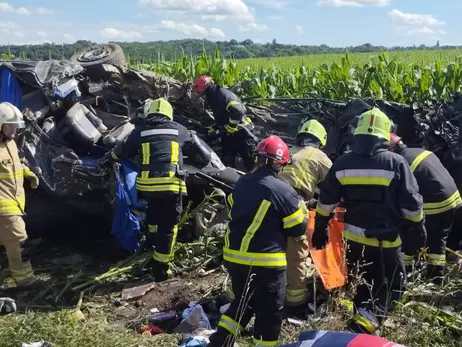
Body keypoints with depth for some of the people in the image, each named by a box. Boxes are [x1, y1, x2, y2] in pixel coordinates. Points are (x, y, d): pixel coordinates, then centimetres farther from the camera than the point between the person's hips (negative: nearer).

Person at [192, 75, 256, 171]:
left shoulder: (223, 94, -16)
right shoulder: (213, 99, 16)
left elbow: (238, 111, -30)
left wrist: (229, 128, -22)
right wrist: (213, 129, 13)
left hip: (241, 132, -10)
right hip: (227, 135, 10)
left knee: (251, 162, -5)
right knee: (227, 163, 8)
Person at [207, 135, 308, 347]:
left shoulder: (240, 184, 4)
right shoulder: (283, 191, -14)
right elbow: (298, 229, -6)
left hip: (234, 257, 6)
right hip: (266, 262, -6)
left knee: (243, 303, 26)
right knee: (269, 312, 10)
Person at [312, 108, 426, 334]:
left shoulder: (341, 164, -2)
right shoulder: (396, 163, -12)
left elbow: (326, 201, 4)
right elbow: (411, 204, -8)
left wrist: (320, 230, 15)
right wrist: (417, 232, 5)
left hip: (354, 238, 4)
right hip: (386, 241, -4)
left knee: (361, 286, 21)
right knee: (392, 288, 10)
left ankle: (363, 320, 31)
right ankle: (365, 321, -9)